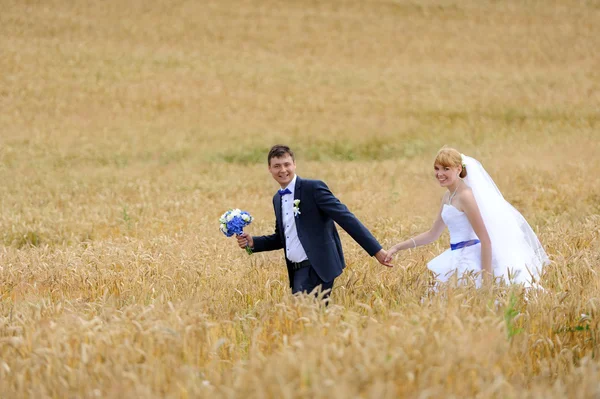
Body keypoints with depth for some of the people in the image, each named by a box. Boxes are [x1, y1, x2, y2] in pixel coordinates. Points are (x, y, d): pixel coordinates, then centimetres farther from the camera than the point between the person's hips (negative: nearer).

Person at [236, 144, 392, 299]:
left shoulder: (314, 188, -9)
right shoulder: (277, 199, 15)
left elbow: (346, 218, -14)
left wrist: (376, 250, -19)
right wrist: (253, 242, 8)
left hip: (317, 270, -8)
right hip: (297, 272, 8)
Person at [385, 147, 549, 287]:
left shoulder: (465, 196, -16)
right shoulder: (448, 196, 13)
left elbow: (486, 240, -19)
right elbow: (433, 234, 22)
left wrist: (487, 279, -23)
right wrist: (397, 248, 16)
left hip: (470, 260, -9)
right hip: (456, 257, 9)